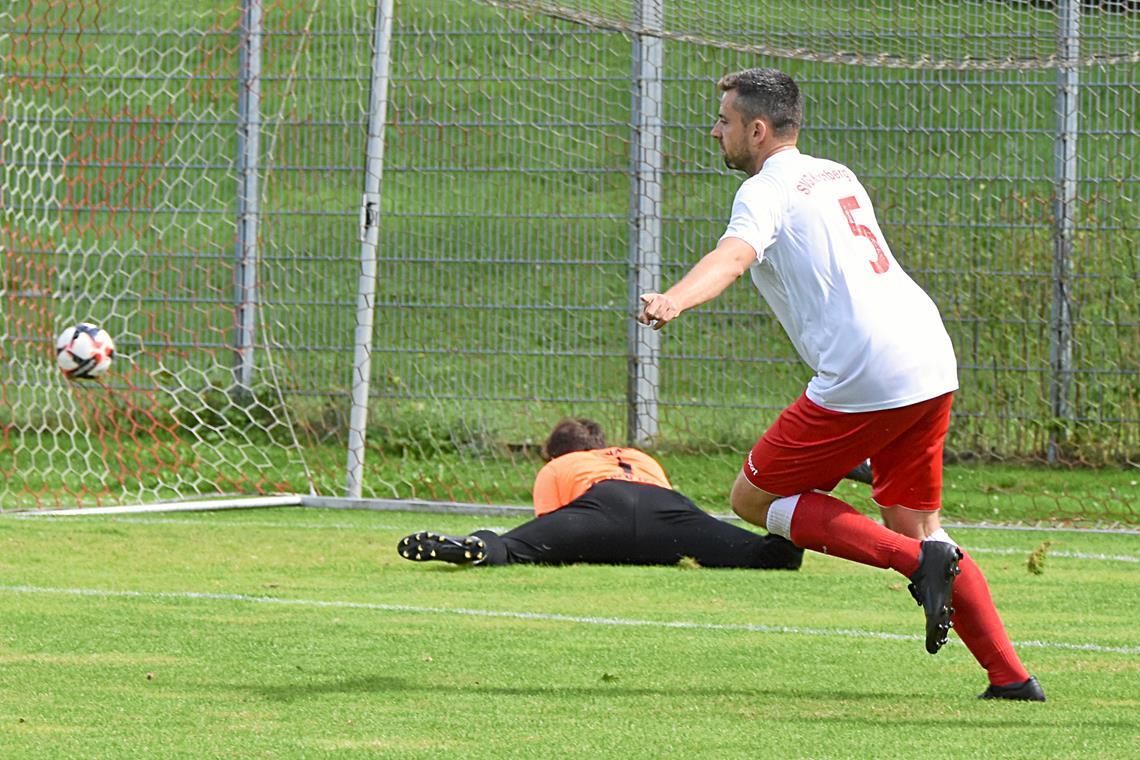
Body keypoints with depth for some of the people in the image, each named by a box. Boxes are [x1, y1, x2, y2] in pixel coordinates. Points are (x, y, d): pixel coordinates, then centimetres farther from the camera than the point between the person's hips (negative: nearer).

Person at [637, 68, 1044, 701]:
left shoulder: (767, 191, -2)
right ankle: (1012, 677, 5)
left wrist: (674, 300, -41)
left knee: (754, 499, 6)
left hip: (865, 376, -8)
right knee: (914, 526, 17)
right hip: (933, 362, 8)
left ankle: (920, 560, -11)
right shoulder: (837, 176, 24)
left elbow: (734, 254, -24)